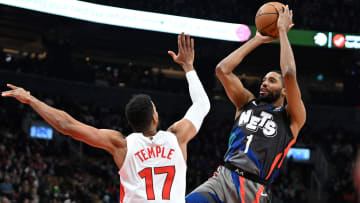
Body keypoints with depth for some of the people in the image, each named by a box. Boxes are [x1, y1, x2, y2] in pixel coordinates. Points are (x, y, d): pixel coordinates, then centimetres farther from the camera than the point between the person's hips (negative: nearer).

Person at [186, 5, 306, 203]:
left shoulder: (291, 118, 7)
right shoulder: (248, 103, 21)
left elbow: (289, 75, -9)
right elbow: (222, 69, 13)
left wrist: (282, 31, 1)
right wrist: (257, 40, 17)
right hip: (222, 177, 4)